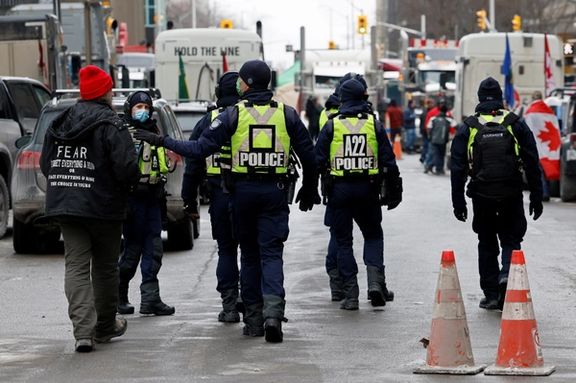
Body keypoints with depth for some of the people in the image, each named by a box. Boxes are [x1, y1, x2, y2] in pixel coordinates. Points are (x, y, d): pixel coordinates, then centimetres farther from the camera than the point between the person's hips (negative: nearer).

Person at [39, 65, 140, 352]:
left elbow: (45, 164, 12)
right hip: (104, 207, -4)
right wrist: (134, 179, 2)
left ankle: (83, 329, -15)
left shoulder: (59, 124, 8)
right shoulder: (111, 125, -12)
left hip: (65, 206, 4)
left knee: (76, 266, -1)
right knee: (105, 268, 12)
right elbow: (126, 167, -19)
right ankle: (105, 326, 26)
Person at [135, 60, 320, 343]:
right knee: (271, 253, 0)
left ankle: (253, 318, 13)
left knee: (249, 254, 11)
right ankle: (273, 312, -20)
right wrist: (309, 190, 21)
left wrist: (162, 142, 0)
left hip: (243, 189, -1)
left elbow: (200, 148, -9)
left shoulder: (234, 114, -5)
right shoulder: (287, 114, 3)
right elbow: (308, 156, 7)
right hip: (275, 191, 1)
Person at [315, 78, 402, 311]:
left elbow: (318, 160, -5)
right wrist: (394, 192, 9)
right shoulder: (374, 125, 1)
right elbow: (388, 161, 1)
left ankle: (350, 295, 3)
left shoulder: (332, 126, -2)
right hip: (368, 189, 1)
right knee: (373, 235, 17)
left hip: (340, 189, -1)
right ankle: (375, 281, -3)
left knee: (343, 241, 7)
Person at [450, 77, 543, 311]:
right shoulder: (516, 125, 1)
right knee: (511, 239, 12)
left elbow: (458, 168, 0)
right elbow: (532, 164, 1)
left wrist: (458, 202, 5)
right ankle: (507, 272, -17)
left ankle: (491, 294, 11)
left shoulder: (468, 128, 1)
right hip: (511, 195, 0)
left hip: (482, 195, 1)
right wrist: (536, 197, 6)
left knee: (487, 244, 12)